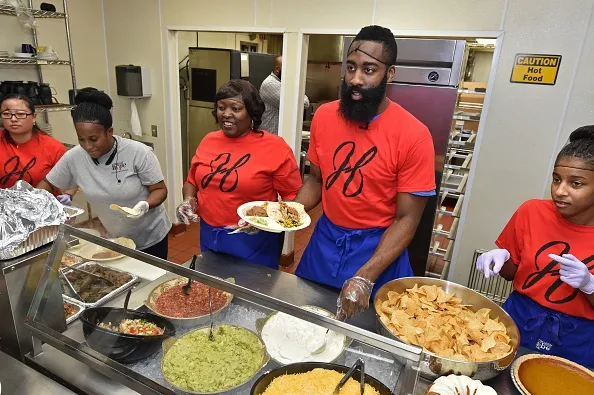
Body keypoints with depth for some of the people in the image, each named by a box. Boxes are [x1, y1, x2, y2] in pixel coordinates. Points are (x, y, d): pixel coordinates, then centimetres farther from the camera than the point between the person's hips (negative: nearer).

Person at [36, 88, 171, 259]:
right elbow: (48, 183, 4)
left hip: (150, 237, -3)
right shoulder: (74, 157, -12)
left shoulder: (139, 153, -22)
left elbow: (160, 189, -15)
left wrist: (145, 205, -34)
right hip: (113, 239, 3)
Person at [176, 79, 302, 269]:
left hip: (253, 242, -5)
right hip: (209, 237, 6)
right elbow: (192, 181, 16)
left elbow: (293, 195, -10)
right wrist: (188, 201, -4)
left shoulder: (275, 147, -14)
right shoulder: (209, 141, 3)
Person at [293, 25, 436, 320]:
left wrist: (364, 277, -26)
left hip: (377, 248, -4)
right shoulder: (324, 117, -6)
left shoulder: (413, 135, -20)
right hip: (324, 240, 4)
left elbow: (407, 219, -17)